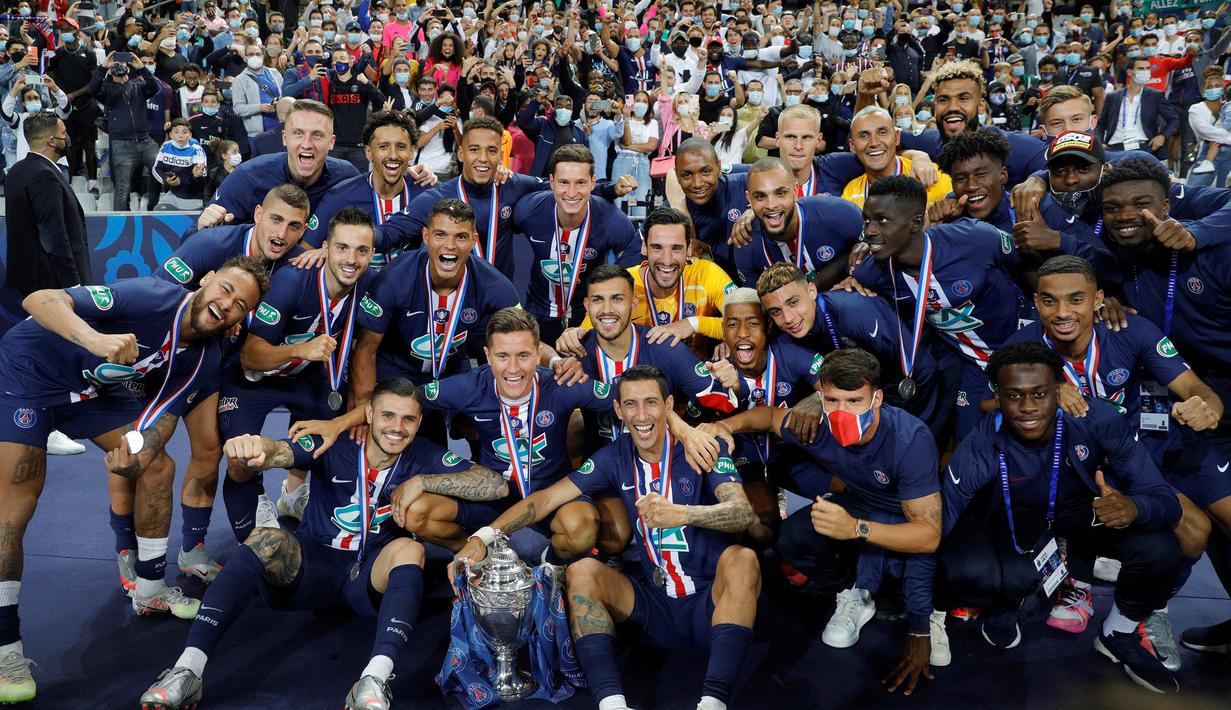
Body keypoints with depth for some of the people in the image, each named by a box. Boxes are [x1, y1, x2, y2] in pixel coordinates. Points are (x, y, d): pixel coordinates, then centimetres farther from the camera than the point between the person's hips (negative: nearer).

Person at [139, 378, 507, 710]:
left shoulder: (425, 458, -7)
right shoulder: (332, 446, -9)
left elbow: (495, 484, -17)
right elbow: (280, 453, -30)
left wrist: (420, 481, -21)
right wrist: (254, 449, -55)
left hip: (373, 577, 0)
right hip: (313, 565, 0)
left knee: (409, 549, -30)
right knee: (266, 540, -28)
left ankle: (375, 678, -47)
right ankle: (187, 669, -34)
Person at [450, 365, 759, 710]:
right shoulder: (616, 457, 2)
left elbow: (743, 512, -23)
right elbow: (546, 498, -2)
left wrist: (682, 513, -42)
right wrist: (483, 537, -16)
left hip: (710, 602, -3)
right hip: (655, 602, 3)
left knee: (741, 558, -31)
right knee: (582, 572, -16)